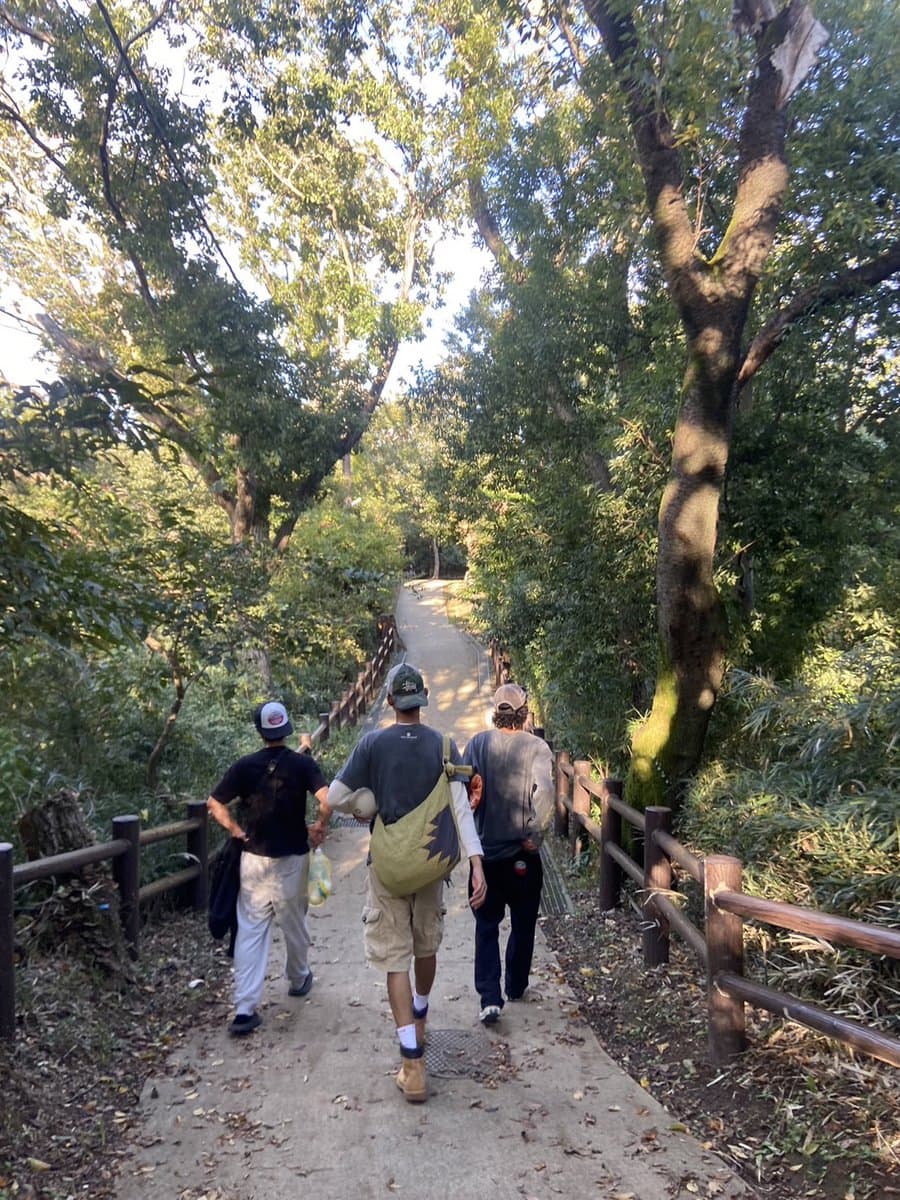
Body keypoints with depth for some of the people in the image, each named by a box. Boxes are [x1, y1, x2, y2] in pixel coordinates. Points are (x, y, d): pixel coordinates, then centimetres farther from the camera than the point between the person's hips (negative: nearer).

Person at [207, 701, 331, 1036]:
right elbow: (326, 798, -21)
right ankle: (298, 980, 40)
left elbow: (214, 804, -2)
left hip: (253, 858, 1)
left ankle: (245, 1009, -1)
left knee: (250, 930, 4)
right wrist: (320, 827, -5)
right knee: (294, 924, 18)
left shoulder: (244, 766, -3)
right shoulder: (303, 764, -8)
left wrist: (235, 830, 8)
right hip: (292, 859, -1)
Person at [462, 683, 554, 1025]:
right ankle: (516, 987, 32)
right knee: (523, 924, 18)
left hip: (486, 850, 1)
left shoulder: (479, 743, -5)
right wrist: (534, 835, -11)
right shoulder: (537, 747, -9)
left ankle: (490, 998, -1)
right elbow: (544, 794, -20)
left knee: (487, 926, 9)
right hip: (523, 854, -1)